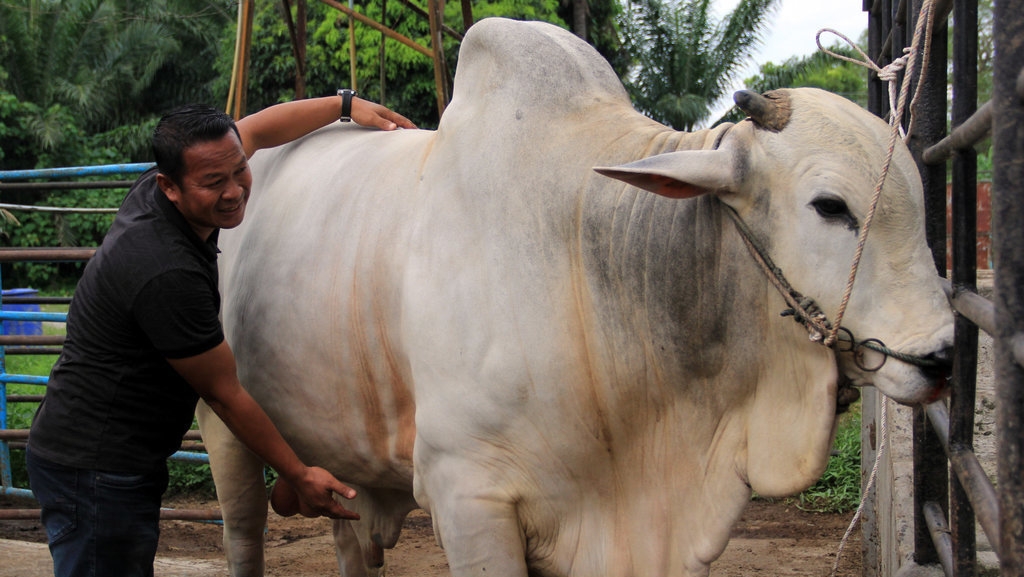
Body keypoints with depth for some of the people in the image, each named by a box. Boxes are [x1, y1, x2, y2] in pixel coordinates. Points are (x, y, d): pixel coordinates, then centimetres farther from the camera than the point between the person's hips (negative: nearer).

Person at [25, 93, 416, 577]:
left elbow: (256, 129, 18)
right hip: (96, 468, -10)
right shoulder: (168, 275, -26)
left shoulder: (149, 191, 0)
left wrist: (346, 104, 19)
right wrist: (298, 476, -5)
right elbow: (224, 393, -15)